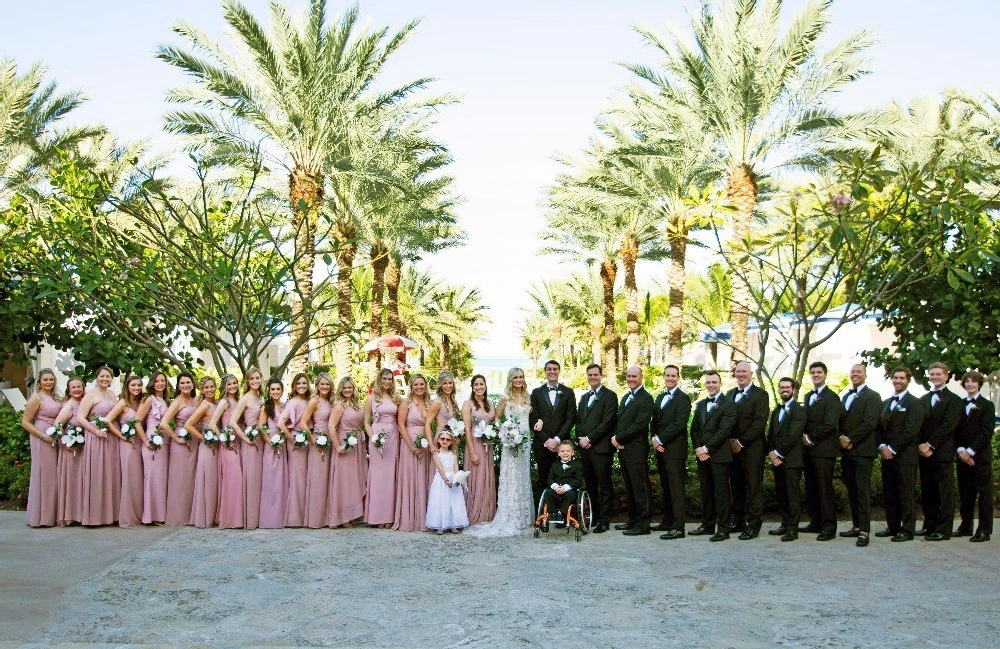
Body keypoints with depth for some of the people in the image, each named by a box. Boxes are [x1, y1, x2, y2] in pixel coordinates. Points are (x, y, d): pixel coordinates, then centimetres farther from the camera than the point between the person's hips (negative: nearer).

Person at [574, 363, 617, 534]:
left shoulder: (609, 396, -4)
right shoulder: (584, 397, 20)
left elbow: (607, 422, -12)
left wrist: (589, 439, -13)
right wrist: (580, 439, 2)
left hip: (601, 448, -7)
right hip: (584, 448, 7)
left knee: (605, 486, -2)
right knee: (590, 485, 10)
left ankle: (604, 520, 2)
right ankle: (593, 516, 18)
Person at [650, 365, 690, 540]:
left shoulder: (683, 399, -7)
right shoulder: (660, 397, 19)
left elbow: (679, 424, -16)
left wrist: (660, 439, -14)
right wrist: (654, 438, 0)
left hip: (674, 450, -8)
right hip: (660, 449, 8)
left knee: (676, 488, -8)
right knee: (665, 488, 13)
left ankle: (678, 527, -8)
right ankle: (667, 521, 21)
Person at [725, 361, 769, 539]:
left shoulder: (760, 395, -3)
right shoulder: (730, 394, 16)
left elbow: (760, 422, -12)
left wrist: (741, 442, -13)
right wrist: (730, 441, -1)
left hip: (751, 449, -6)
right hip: (733, 448, 6)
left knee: (753, 488, -2)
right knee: (736, 487, 10)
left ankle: (753, 525, 1)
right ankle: (738, 522, 18)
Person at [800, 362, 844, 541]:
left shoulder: (831, 397, -6)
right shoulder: (808, 396, 19)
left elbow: (830, 424, -15)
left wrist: (811, 438, -10)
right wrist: (804, 437, 2)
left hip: (824, 450, -7)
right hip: (809, 448, 8)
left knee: (825, 488, -6)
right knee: (811, 488, 9)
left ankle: (829, 527, -2)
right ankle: (816, 522, 17)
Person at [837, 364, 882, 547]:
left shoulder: (872, 396, -3)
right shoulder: (845, 396, 19)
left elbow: (870, 423, -14)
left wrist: (850, 440, -14)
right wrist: (841, 438, 0)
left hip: (862, 450, -7)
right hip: (846, 450, 7)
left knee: (862, 490, -8)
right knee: (851, 490, 9)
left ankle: (864, 531, -8)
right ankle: (856, 526, 15)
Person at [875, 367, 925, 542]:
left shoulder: (914, 403, -3)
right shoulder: (885, 403, 19)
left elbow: (911, 430, -12)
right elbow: (879, 427, 14)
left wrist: (892, 449, -13)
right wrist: (882, 446, -3)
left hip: (905, 455, -6)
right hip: (887, 455, 6)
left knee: (906, 494, -3)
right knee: (889, 493, 8)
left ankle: (907, 530, 2)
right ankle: (892, 526, 16)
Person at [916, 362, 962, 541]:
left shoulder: (953, 400, 0)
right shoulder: (922, 400, 16)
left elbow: (949, 425, -10)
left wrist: (930, 445, -13)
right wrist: (921, 445, -5)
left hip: (942, 452, -5)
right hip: (924, 452, 5)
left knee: (944, 492, -2)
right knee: (927, 493, 9)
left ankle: (943, 530, 1)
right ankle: (929, 526, 16)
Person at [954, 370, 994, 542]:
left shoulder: (986, 405, 0)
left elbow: (987, 432, -8)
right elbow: (956, 430, 9)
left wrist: (970, 451, -14)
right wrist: (960, 450, -6)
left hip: (981, 456, -4)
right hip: (963, 456, 4)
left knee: (984, 493, -2)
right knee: (965, 494, 7)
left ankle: (984, 530, 1)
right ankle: (965, 526, 15)